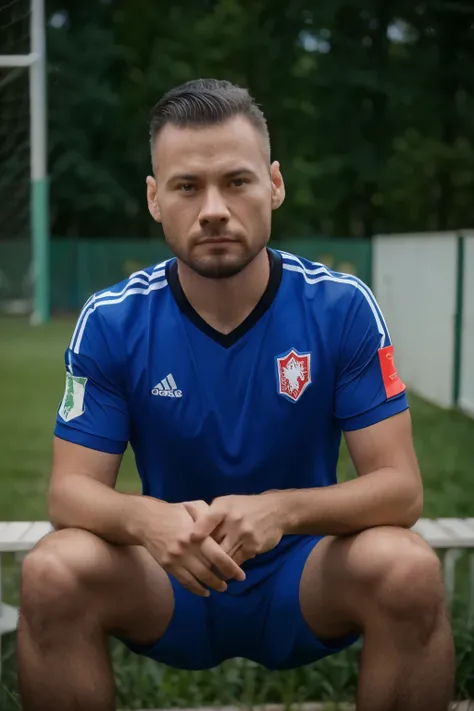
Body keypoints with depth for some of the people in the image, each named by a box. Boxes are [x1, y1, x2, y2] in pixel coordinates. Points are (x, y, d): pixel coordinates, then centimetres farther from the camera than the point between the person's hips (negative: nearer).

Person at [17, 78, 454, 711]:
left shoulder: (343, 308, -11)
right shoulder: (111, 322, -9)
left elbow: (400, 486, -13)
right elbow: (71, 489, -9)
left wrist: (281, 509, -34)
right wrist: (147, 519, -33)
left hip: (304, 585, 0)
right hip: (169, 583, 1)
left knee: (409, 570, -31)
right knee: (53, 573, -29)